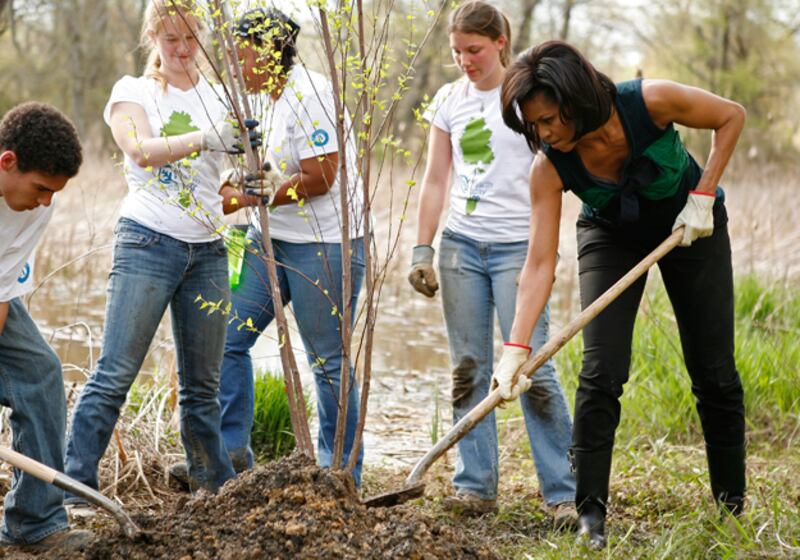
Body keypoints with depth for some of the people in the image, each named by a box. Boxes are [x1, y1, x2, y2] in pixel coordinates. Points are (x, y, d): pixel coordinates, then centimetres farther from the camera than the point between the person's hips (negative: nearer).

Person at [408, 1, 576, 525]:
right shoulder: (449, 100, 10)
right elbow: (436, 181, 13)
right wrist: (422, 250, 6)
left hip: (516, 246, -4)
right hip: (461, 245, 4)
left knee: (533, 370, -9)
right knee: (468, 369, 5)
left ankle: (566, 492, -3)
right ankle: (475, 486, 11)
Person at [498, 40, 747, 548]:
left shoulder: (652, 101, -33)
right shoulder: (550, 168, -27)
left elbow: (731, 116, -16)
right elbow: (540, 264, -27)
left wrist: (703, 195, -21)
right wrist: (516, 349, -35)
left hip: (691, 224, 0)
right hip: (613, 236, 0)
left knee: (715, 373, 2)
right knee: (601, 371, -15)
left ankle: (733, 505, 16)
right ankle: (591, 512, -6)